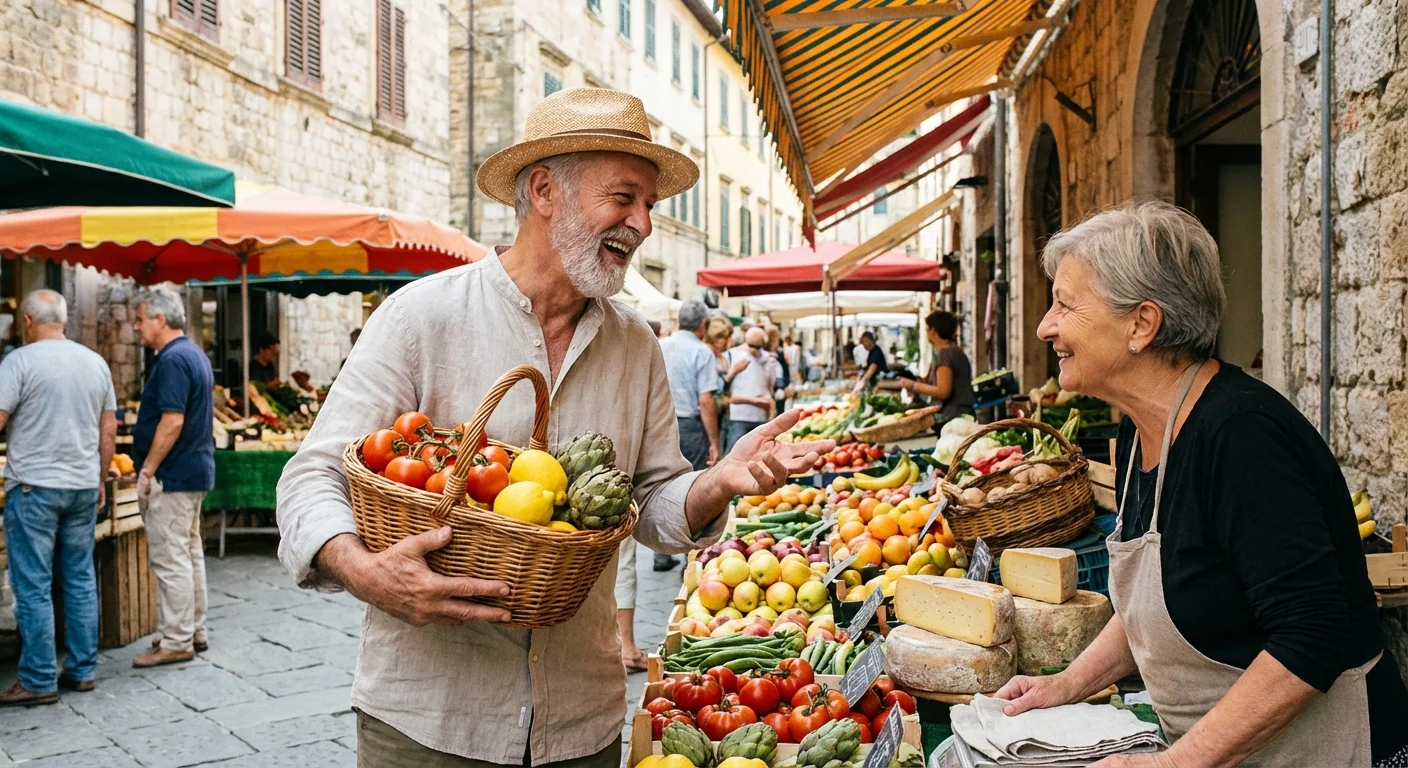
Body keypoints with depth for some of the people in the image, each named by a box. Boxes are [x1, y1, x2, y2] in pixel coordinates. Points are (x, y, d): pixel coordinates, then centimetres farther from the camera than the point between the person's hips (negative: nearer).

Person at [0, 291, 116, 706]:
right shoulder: (96, 362, 7)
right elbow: (109, 429, 11)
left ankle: (39, 682, 4)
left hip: (34, 486, -5)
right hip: (84, 488, 5)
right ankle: (82, 670, 17)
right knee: (81, 581, 11)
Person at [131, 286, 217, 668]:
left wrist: (147, 470, -18)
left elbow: (172, 422, -24)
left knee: (169, 558, -4)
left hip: (173, 475, -10)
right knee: (189, 553, 15)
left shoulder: (173, 360, -17)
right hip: (196, 470, 10)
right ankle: (195, 632, 24)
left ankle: (176, 642, 1)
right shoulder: (196, 355, 14)